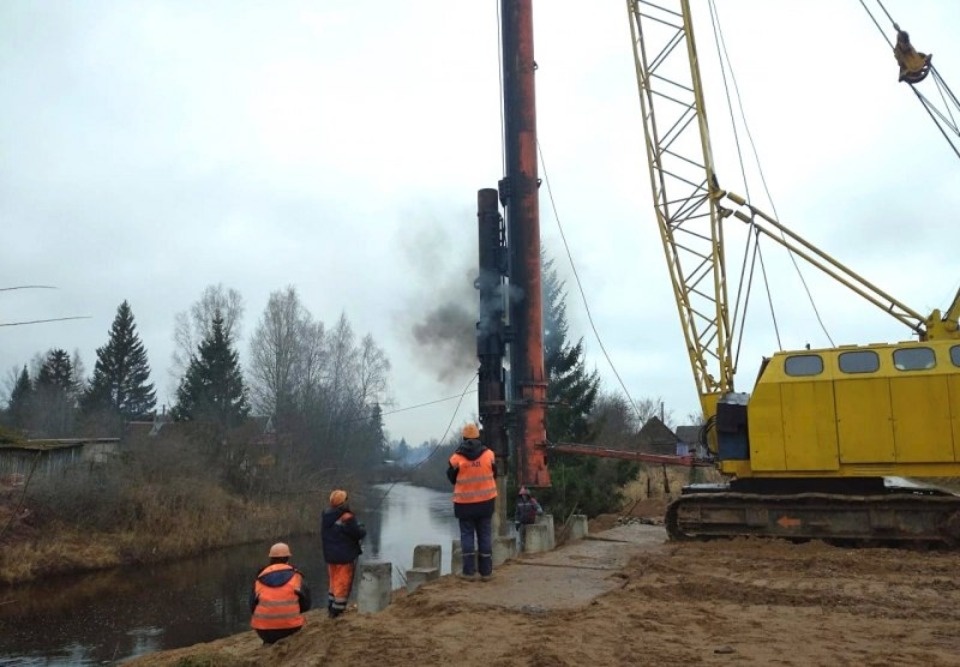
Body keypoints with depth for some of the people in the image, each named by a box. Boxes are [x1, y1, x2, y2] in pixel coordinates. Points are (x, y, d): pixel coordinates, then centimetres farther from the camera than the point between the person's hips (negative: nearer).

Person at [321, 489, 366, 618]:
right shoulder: (347, 518, -23)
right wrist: (362, 528, 7)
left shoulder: (326, 516, -1)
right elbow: (359, 534, -16)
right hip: (346, 557, -7)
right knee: (343, 584, 5)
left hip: (330, 556, 7)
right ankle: (337, 611, 8)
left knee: (334, 582, 21)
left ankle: (331, 608, 28)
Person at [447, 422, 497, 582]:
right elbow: (494, 475, 7)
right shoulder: (488, 454, -5)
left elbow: (452, 479, 3)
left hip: (465, 503, -1)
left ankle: (469, 571, 6)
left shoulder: (456, 458, -9)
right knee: (485, 535, 9)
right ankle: (486, 571, 11)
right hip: (486, 501, 1)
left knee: (467, 535, 8)